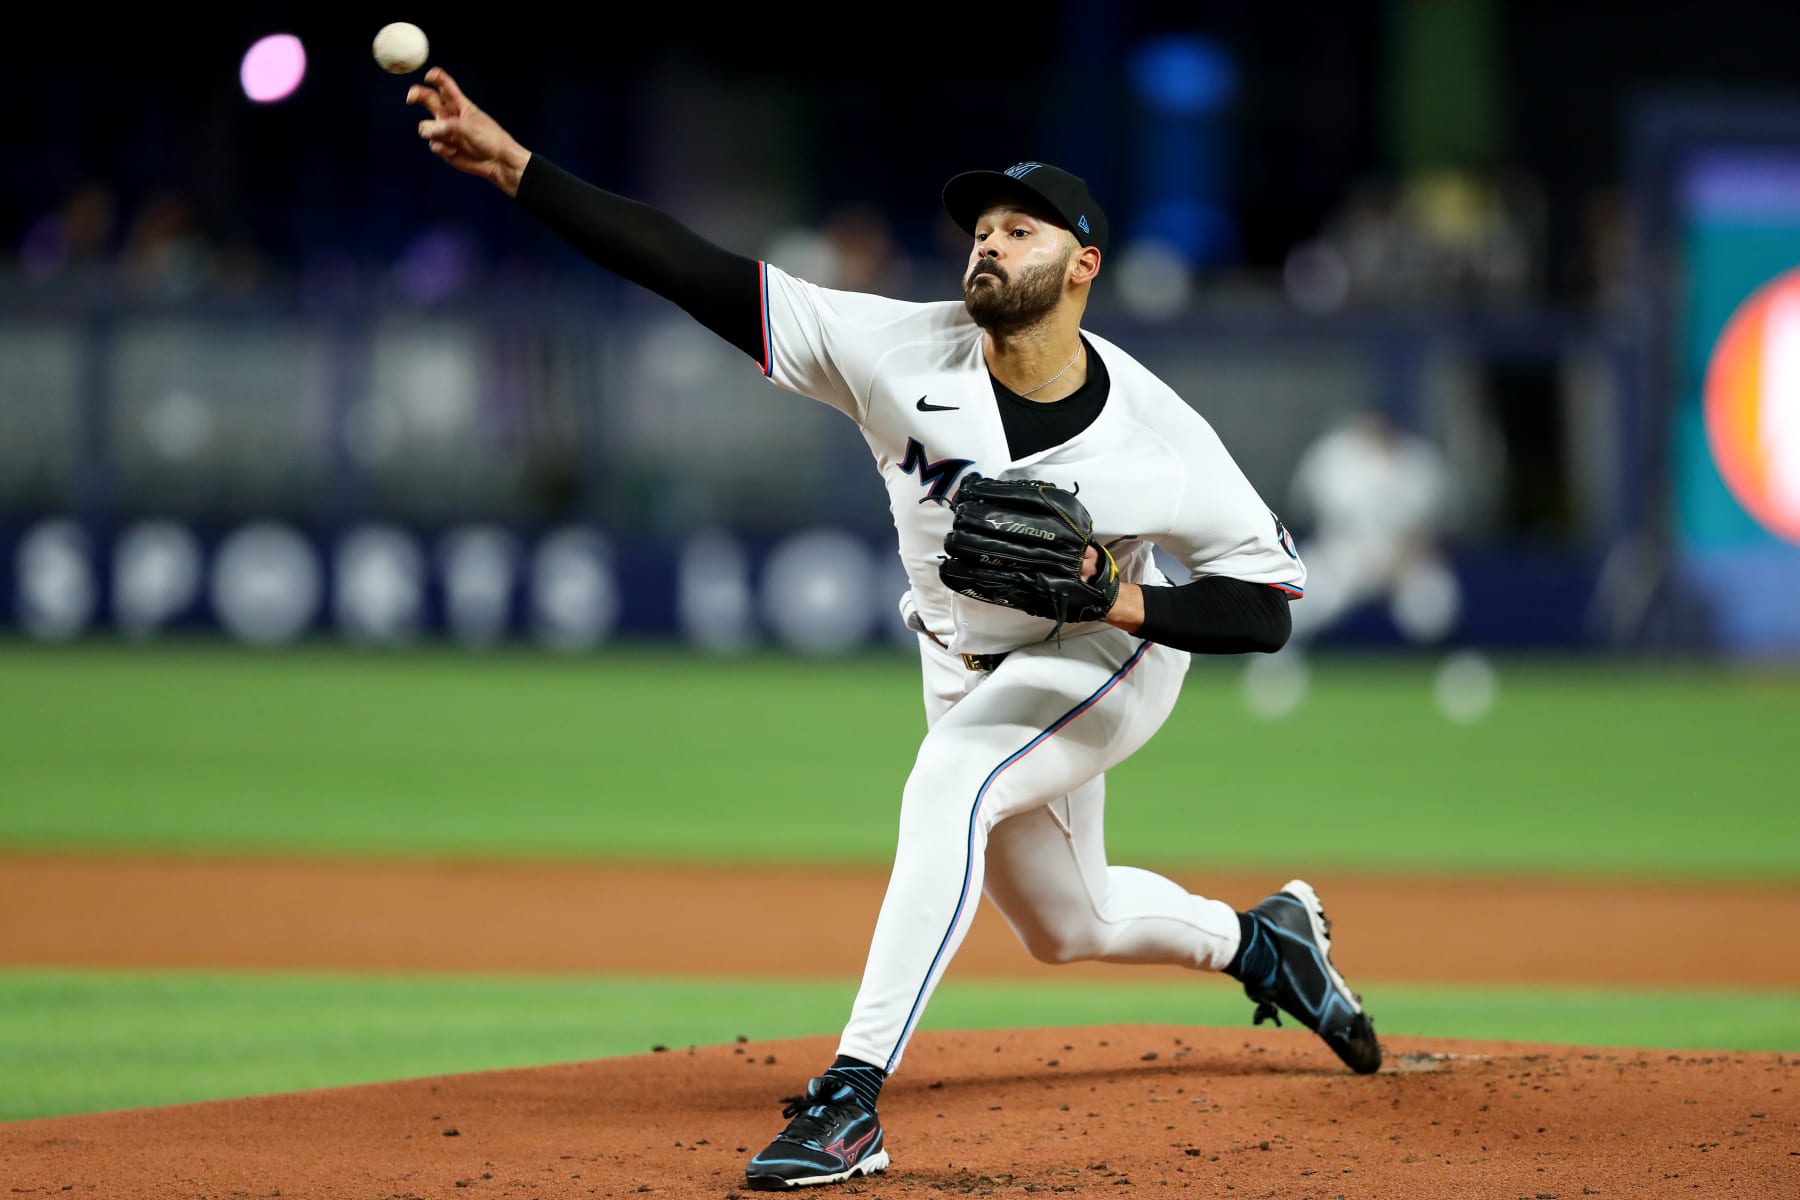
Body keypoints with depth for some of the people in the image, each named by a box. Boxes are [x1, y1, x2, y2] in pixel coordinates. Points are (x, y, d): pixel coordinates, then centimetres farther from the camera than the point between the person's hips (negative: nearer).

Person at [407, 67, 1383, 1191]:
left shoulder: (1156, 434, -28)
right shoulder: (908, 353, -23)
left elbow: (1268, 605, -21)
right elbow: (698, 269, -30)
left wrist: (1122, 600, -37)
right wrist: (513, 164, -39)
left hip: (1111, 659, -5)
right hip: (968, 668, 5)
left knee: (946, 787, -32)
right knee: (1065, 926, 19)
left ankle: (853, 1099, -34)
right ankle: (1255, 940, 52)